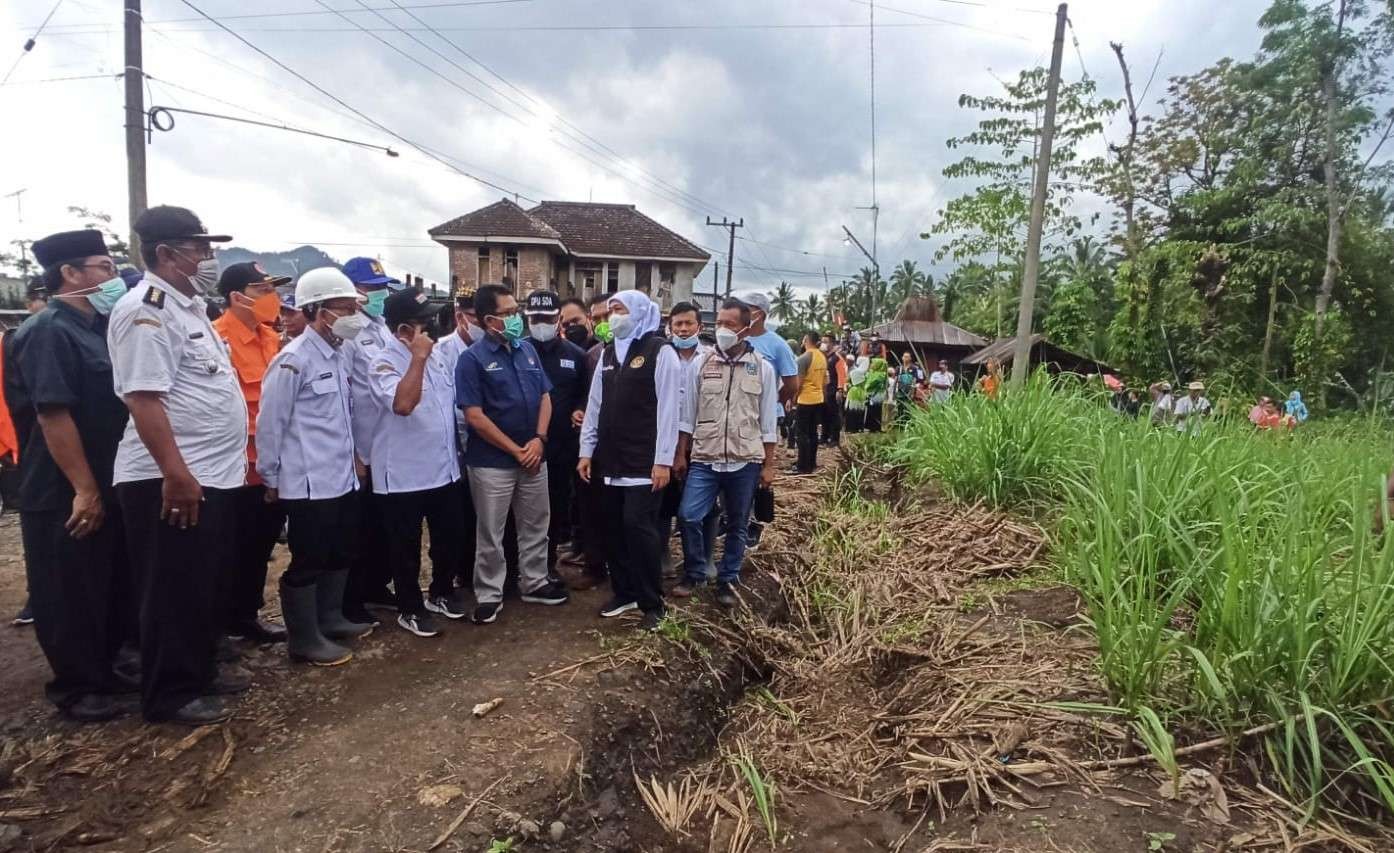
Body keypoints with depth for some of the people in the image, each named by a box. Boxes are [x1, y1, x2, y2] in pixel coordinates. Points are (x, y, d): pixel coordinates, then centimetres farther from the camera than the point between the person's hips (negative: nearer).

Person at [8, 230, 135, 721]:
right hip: (65, 494, -8)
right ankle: (75, 688, 17)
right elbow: (52, 415, -21)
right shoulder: (48, 332, -15)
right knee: (70, 595, 4)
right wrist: (84, 489, -21)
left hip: (107, 485, 9)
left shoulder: (97, 328, 12)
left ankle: (103, 671, 30)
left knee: (111, 587, 16)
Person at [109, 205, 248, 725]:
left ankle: (199, 671, 32)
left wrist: (233, 458, 22)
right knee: (174, 592, 2)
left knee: (205, 586, 18)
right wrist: (175, 473, -27)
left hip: (213, 475, 10)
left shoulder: (187, 307, 15)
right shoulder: (145, 309, -16)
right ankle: (169, 695, 16)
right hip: (172, 481, -10)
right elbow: (143, 397, -23)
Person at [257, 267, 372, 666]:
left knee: (339, 554, 18)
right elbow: (270, 423, -12)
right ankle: (304, 639, 17)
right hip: (308, 482, -8)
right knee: (308, 561, 3)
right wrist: (270, 477, -5)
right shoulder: (293, 360, -15)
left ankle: (330, 618, 35)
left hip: (342, 477, 8)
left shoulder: (338, 354, 9)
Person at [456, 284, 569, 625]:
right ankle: (489, 595, 21)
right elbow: (474, 416, -14)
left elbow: (545, 397, 8)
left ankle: (535, 583, 32)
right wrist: (515, 450, -13)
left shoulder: (528, 350, 6)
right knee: (490, 534, 7)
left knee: (536, 526, 16)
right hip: (492, 462, -5)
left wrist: (539, 439, -7)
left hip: (534, 456, 5)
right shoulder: (473, 358, -10)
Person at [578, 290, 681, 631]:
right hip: (611, 460, 6)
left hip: (644, 462, -6)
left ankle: (652, 604, 6)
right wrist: (587, 450, 10)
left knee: (638, 527, -8)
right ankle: (624, 592, 25)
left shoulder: (660, 351, -6)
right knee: (614, 528, 9)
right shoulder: (608, 353, 15)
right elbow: (595, 404, 15)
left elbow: (668, 409, -10)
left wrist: (663, 460, -14)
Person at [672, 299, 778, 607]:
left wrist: (768, 464, 2)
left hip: (745, 461, 0)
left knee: (737, 526, 9)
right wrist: (680, 454, 4)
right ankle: (693, 573, 15)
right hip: (704, 458, 1)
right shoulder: (701, 364, 3)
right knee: (689, 516, -7)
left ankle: (728, 580, 26)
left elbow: (769, 421, 3)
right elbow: (687, 414, 7)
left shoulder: (762, 368, 1)